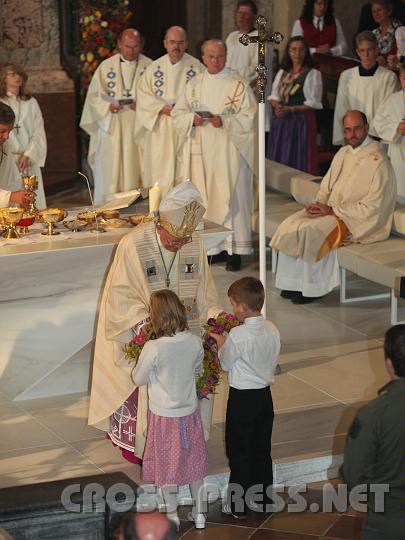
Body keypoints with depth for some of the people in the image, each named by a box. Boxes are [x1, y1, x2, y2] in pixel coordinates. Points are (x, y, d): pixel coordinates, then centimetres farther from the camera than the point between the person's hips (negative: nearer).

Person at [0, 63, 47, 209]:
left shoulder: (31, 103, 12)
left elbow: (39, 133, 6)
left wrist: (28, 155, -9)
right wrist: (12, 157, -9)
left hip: (29, 161, 2)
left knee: (33, 203, -2)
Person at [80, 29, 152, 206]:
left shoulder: (149, 66, 5)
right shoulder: (106, 66, 6)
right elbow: (94, 95, 4)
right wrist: (108, 105, -16)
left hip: (139, 128, 0)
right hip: (112, 129, 0)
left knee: (137, 171, -1)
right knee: (110, 172, -2)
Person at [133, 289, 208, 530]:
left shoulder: (153, 349, -26)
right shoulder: (195, 343, -14)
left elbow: (139, 379, -10)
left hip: (164, 415, -3)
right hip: (190, 411, 3)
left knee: (167, 464, 15)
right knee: (194, 461, 19)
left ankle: (172, 515, 27)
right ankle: (199, 512, 31)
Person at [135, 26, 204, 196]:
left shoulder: (196, 67, 2)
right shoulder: (154, 67, 8)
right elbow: (143, 94, 5)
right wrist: (161, 108, -10)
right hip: (159, 129, 2)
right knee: (160, 168, 0)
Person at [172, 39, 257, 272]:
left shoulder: (239, 85, -1)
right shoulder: (194, 85, 12)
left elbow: (249, 117, -6)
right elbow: (178, 113, 11)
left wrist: (224, 121, -20)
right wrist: (192, 119, -10)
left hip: (228, 150, -4)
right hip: (200, 152, 4)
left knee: (229, 197, -5)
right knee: (202, 197, 2)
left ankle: (234, 249, -1)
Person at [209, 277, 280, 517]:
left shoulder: (238, 335, -23)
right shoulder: (273, 330, -4)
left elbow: (226, 363, -11)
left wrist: (221, 343, 8)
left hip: (242, 399, -6)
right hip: (265, 395, 6)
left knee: (239, 453, 6)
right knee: (263, 450, 17)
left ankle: (237, 505, 14)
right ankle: (262, 499, 28)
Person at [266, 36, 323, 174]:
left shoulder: (313, 74, -4)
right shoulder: (282, 73, 14)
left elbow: (313, 103, -10)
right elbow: (274, 96, 14)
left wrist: (289, 109, -17)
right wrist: (277, 106, -9)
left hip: (301, 121, -5)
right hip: (280, 121, 5)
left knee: (298, 161, -6)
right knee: (278, 158, 5)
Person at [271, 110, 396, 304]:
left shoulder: (379, 162, -14)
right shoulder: (343, 153, 11)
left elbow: (371, 207, -18)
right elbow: (326, 187, 19)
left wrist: (332, 210, -17)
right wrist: (319, 203, -4)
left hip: (357, 220, -8)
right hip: (331, 210, 8)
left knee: (309, 230, -26)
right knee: (290, 225, -13)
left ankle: (312, 288, -12)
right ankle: (293, 283, -9)